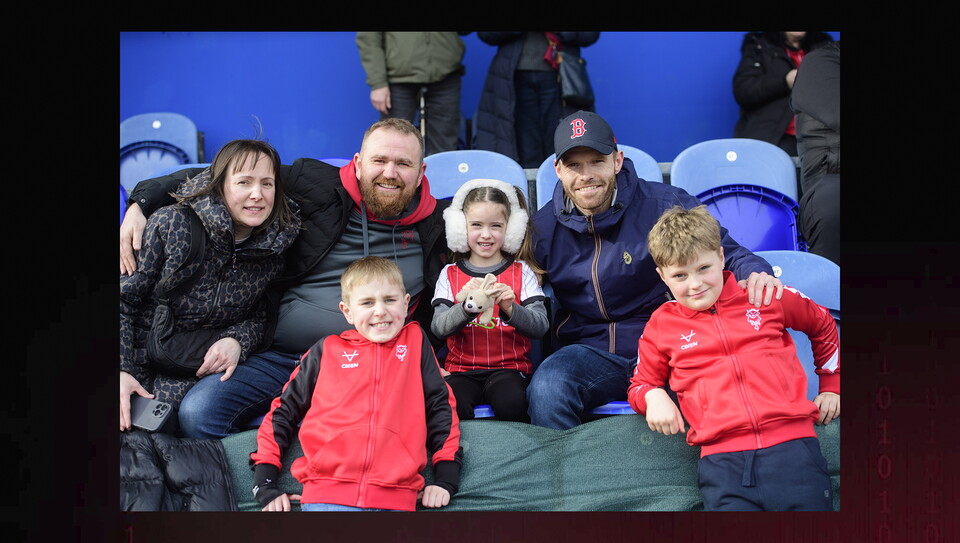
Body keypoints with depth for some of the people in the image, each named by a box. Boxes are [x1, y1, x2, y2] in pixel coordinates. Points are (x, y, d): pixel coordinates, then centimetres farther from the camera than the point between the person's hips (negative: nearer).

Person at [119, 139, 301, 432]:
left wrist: (237, 341, -13)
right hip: (137, 361, -2)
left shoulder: (275, 249, -4)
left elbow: (261, 316, 10)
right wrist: (121, 371, -20)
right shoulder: (171, 224, -13)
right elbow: (123, 299, -10)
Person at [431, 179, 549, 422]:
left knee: (511, 404, -32)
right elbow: (439, 327, -5)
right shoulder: (450, 274, 9)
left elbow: (541, 326, -3)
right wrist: (467, 306, -25)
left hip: (509, 367, 0)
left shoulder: (522, 272, 8)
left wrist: (510, 308, -23)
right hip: (461, 369, 0)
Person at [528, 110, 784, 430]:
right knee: (546, 386, -33)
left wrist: (755, 272, -21)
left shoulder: (664, 205, -3)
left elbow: (726, 251, 3)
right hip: (590, 353, 1)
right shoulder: (542, 229, 6)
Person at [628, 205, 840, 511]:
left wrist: (831, 386, 29)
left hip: (790, 442, 1)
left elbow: (823, 325, 30)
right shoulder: (662, 325, 14)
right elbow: (640, 384, 26)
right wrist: (653, 396, 2)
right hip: (722, 456, 0)